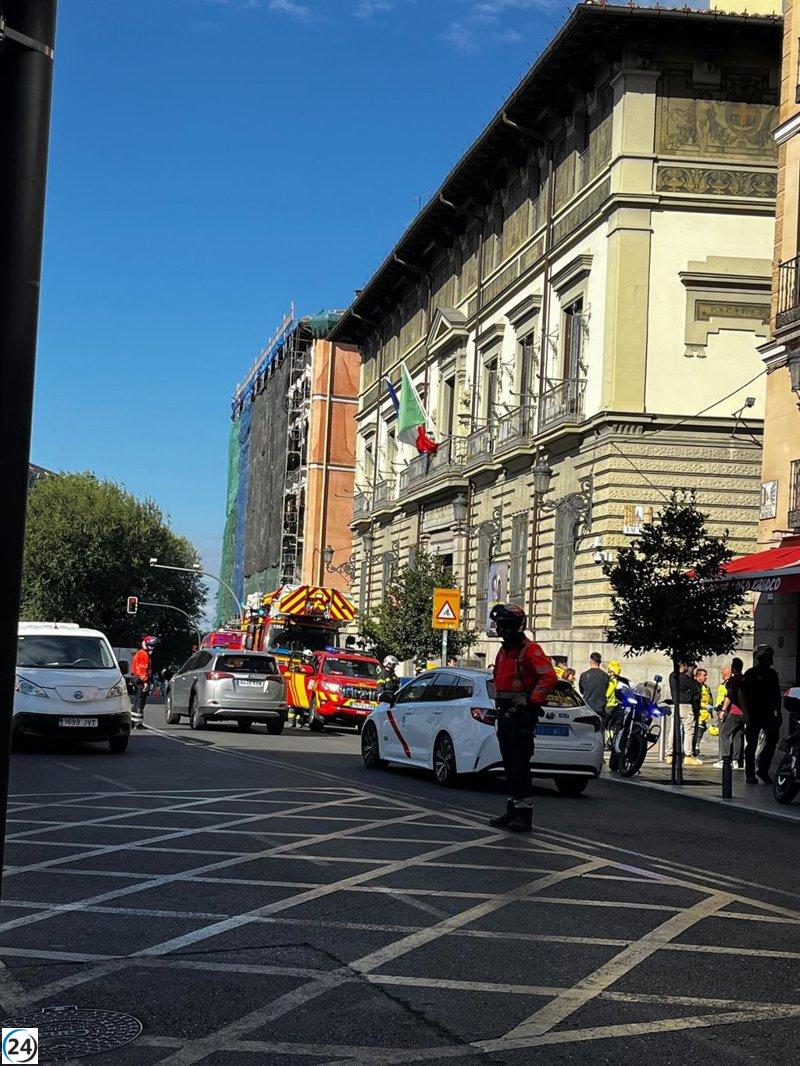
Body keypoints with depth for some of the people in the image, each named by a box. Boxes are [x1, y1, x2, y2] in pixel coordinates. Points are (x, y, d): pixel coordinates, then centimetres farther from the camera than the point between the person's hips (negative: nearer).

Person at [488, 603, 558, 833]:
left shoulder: (529, 650, -11)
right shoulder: (503, 651, 18)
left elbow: (549, 678, -20)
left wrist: (531, 702, -21)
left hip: (522, 714, -9)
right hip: (505, 712, 9)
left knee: (520, 764, -10)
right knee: (509, 763, 12)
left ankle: (524, 813, -8)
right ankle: (513, 810, 18)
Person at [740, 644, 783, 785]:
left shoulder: (772, 674, 14)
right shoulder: (750, 674, -4)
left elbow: (777, 694, 20)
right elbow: (742, 694, -7)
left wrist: (778, 712, 12)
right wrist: (746, 714, -13)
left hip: (768, 715, 5)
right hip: (753, 716, -5)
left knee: (772, 741, -3)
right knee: (751, 745, 0)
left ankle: (762, 770, 11)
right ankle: (750, 775, 6)